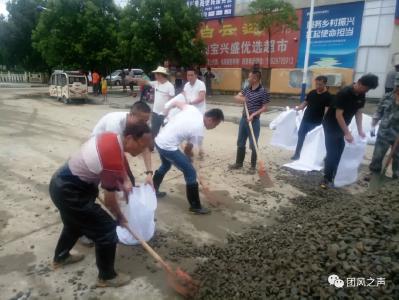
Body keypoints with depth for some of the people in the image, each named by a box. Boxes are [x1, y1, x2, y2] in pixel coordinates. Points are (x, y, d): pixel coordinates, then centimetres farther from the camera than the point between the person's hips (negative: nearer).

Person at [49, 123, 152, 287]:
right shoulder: (113, 161, -29)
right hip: (69, 191, -10)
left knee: (75, 223, 32)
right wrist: (120, 218, 3)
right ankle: (107, 276, 18)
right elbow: (109, 198, -15)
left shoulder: (112, 137, -4)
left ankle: (60, 257, 55)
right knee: (107, 230, -2)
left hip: (60, 182, 10)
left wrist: (126, 181, 9)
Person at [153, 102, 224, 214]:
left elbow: (176, 102, 13)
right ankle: (195, 206, 10)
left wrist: (167, 108, 32)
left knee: (165, 166, 34)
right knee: (190, 173, 0)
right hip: (168, 147, -9)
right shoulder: (199, 131, -16)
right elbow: (187, 149, -3)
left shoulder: (193, 109, 0)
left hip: (159, 140, 9)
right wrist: (189, 158, 18)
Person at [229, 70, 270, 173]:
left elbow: (265, 108, -12)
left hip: (254, 121, -6)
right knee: (240, 143, 14)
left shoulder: (263, 91, -13)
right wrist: (240, 98, -18)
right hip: (243, 119, 6)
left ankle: (253, 166, 19)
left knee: (253, 145, 3)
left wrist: (253, 114, -23)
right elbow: (236, 97, 5)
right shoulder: (247, 89, 6)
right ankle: (239, 163, 29)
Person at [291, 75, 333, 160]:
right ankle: (297, 154, 23)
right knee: (300, 135, 10)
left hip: (316, 122, -5)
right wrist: (298, 108, -5)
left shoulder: (328, 97, -10)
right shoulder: (311, 93, 6)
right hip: (305, 119, 6)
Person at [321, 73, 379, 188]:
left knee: (339, 152, 12)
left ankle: (332, 176, 24)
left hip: (342, 126, 8)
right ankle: (327, 179, 1)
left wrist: (360, 130, -1)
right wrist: (347, 133, -27)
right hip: (331, 125, -8)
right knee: (332, 153, -8)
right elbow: (338, 115, -26)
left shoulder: (362, 95, -2)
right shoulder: (344, 93, -26)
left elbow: (359, 112, 7)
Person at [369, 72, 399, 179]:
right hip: (383, 133, 1)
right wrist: (373, 126, 3)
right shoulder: (387, 97, -3)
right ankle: (374, 172, 34)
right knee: (377, 155, 12)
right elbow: (379, 112, 4)